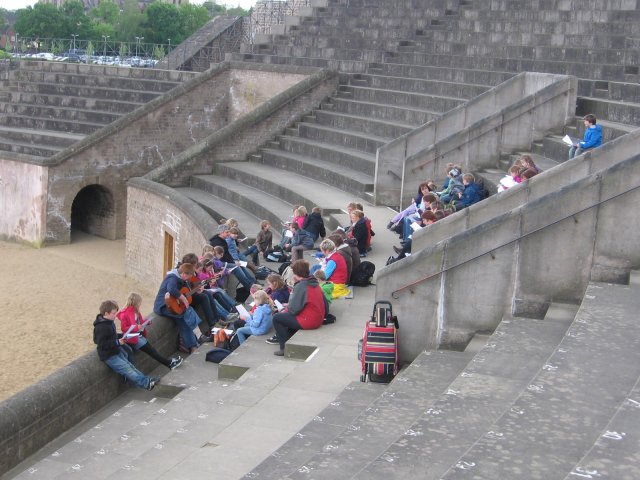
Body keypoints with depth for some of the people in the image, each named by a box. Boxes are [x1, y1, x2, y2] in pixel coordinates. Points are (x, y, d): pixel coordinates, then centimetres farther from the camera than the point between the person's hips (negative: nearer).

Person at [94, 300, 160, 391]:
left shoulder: (109, 323, 8)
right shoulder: (101, 327, -23)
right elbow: (102, 344, -26)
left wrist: (121, 336, 3)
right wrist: (117, 342, -26)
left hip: (115, 352, 10)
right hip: (108, 356, -10)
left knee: (129, 365, 8)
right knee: (127, 369, -11)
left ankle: (145, 379, 9)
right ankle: (146, 383, -14)